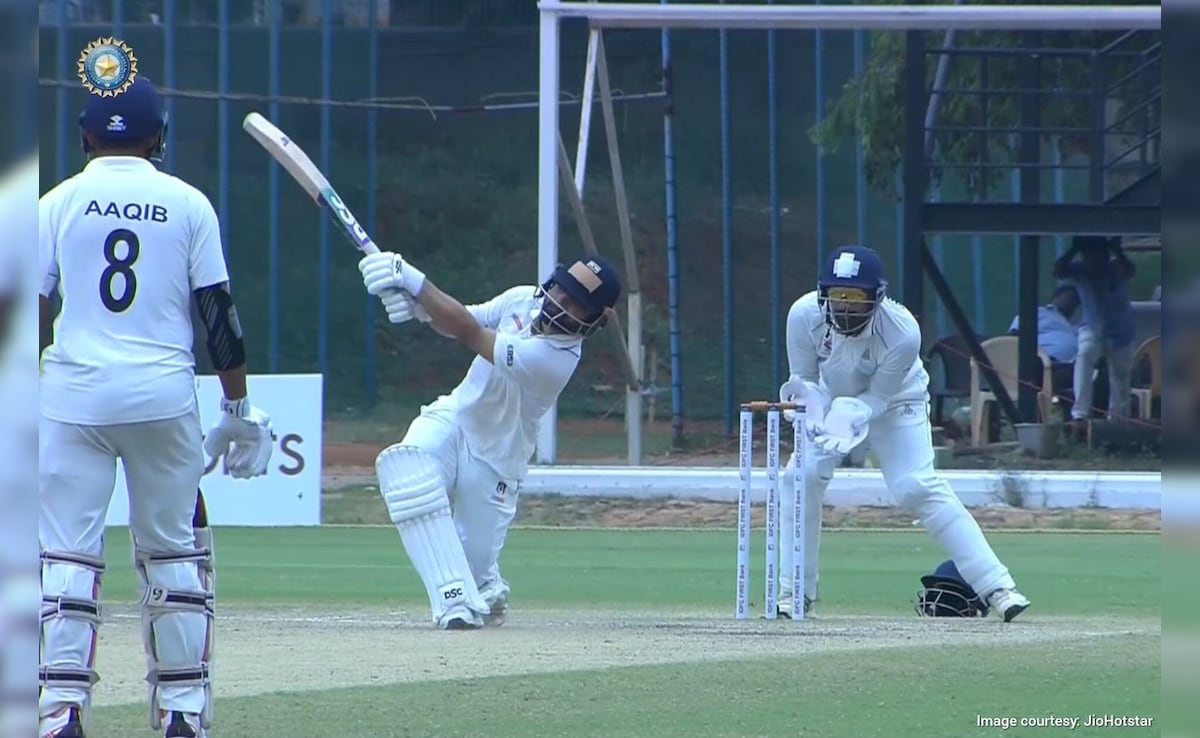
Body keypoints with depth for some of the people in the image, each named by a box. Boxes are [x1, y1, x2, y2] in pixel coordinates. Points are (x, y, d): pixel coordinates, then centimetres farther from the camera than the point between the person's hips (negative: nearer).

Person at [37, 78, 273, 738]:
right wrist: (239, 409, 9)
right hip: (165, 398, 1)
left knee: (66, 554, -1)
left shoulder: (58, 203, 4)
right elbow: (219, 312, 3)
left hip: (73, 395, -1)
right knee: (172, 551, 10)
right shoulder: (188, 204, 5)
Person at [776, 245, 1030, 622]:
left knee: (917, 486, -19)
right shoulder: (805, 315, -28)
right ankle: (794, 593, 0)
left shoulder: (902, 332, -35)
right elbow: (803, 380, -13)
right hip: (831, 399, 3)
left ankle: (996, 586, -19)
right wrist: (815, 413, -34)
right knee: (801, 474, -14)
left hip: (893, 402, -3)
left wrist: (849, 416, -42)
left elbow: (879, 396, -23)